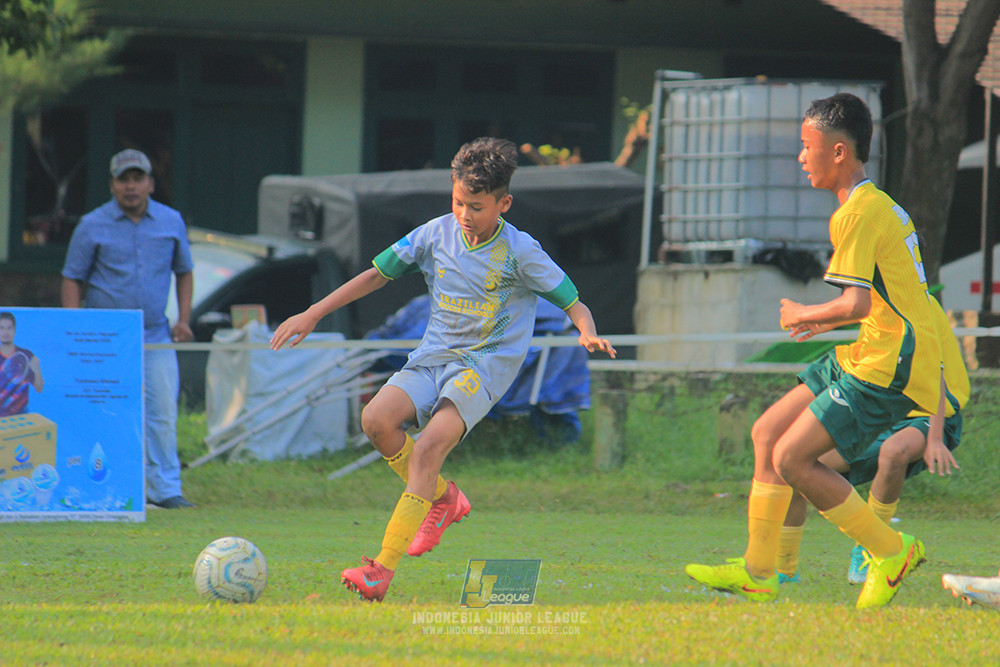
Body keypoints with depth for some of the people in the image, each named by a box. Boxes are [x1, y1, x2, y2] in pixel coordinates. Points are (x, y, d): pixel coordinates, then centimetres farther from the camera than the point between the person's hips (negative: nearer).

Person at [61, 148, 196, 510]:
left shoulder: (171, 222, 7)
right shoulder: (93, 226, -1)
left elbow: (184, 272, 18)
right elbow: (72, 279, 2)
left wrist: (184, 319, 6)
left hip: (156, 336, 2)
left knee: (163, 412, -6)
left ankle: (165, 489, -2)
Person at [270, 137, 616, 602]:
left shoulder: (520, 252, -7)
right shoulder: (436, 235, 4)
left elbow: (573, 303, -5)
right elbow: (376, 274, 13)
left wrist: (589, 334, -29)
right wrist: (312, 315, 10)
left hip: (486, 364, -5)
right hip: (433, 356, 5)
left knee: (429, 445, -27)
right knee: (376, 419, -23)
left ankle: (384, 567, -31)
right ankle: (441, 498, 5)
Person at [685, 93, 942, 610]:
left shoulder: (857, 213, -16)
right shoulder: (883, 207, 15)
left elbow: (856, 303, -25)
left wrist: (805, 314, -8)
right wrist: (825, 322, 18)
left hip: (885, 371, -10)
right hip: (863, 357, 10)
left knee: (791, 460, -12)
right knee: (768, 433, 11)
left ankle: (891, 552, -1)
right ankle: (757, 573, 16)